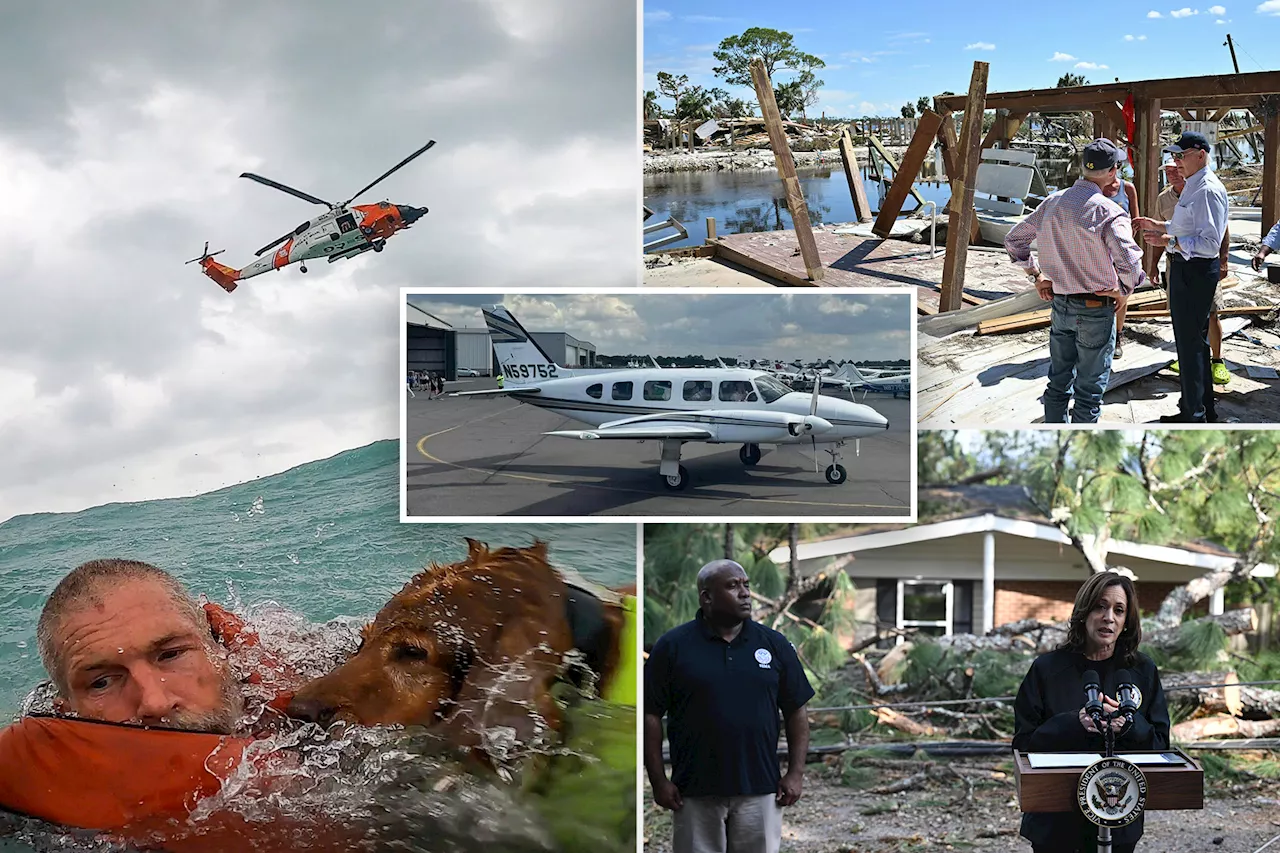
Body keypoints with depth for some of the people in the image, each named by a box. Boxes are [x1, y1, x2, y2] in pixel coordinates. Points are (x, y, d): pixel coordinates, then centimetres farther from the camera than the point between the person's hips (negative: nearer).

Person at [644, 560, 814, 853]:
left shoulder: (774, 644, 6)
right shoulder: (672, 646, -1)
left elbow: (796, 711, 8)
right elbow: (651, 715, -1)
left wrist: (796, 773, 0)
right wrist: (658, 780, -6)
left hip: (760, 789, 2)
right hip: (695, 793, -2)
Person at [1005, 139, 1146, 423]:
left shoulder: (1053, 202, 2)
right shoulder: (1107, 211, -18)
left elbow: (1013, 240, 11)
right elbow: (1129, 263, -28)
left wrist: (1036, 276, 16)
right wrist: (1124, 291, -9)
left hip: (1060, 304, 6)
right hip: (1096, 309, -6)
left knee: (1059, 382, 18)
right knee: (1090, 390, 4)